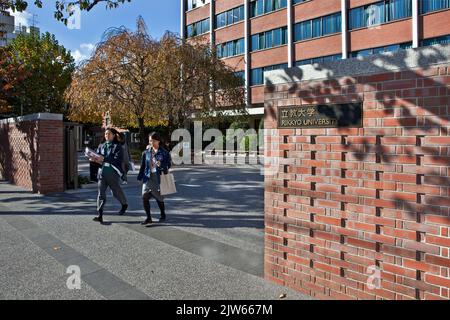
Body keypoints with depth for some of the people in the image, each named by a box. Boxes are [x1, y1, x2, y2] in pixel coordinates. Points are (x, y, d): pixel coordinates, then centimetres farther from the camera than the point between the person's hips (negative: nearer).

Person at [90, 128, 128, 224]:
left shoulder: (117, 147, -3)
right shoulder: (101, 146, 14)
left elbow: (117, 160, -15)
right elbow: (98, 158, 12)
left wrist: (104, 159, -22)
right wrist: (94, 159, -11)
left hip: (113, 173, -4)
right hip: (102, 172, 4)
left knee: (116, 192, 9)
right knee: (101, 193, -4)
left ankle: (124, 204, 39)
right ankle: (100, 215, -3)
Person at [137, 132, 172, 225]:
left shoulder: (164, 152, -3)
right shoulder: (146, 152, 7)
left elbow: (169, 164, -2)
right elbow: (143, 165, 12)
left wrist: (161, 165, -21)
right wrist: (140, 177, 10)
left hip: (159, 177, -3)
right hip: (148, 177, 3)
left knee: (159, 197, 8)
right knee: (145, 196, -7)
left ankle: (163, 215, 32)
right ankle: (148, 218, 4)